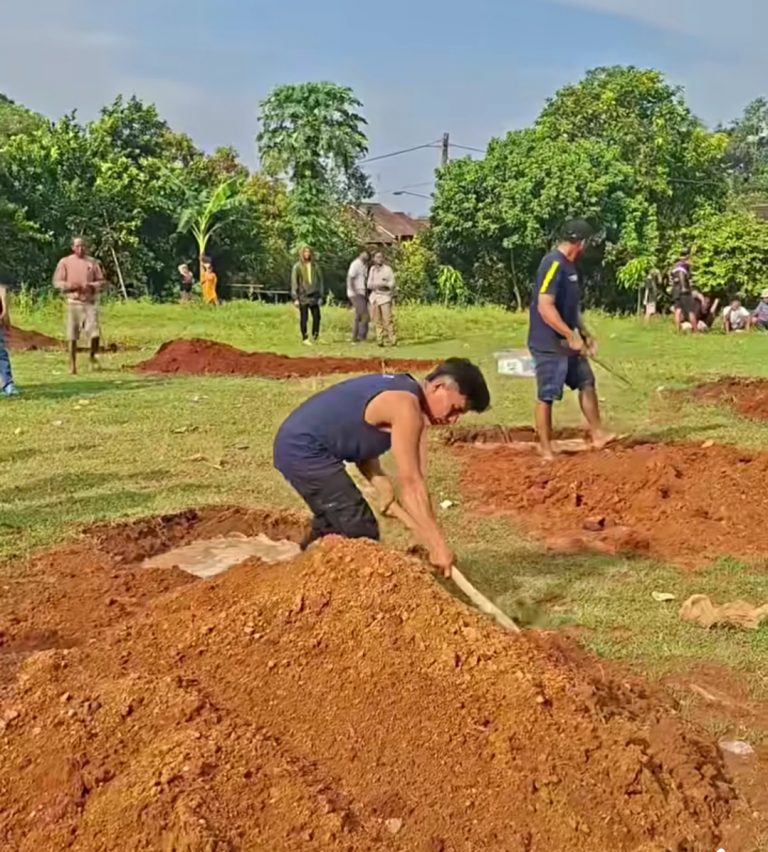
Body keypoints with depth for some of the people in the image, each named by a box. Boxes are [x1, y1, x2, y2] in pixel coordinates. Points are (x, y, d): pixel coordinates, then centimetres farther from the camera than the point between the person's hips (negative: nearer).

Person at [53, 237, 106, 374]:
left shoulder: (93, 262, 10)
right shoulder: (65, 262, 5)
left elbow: (102, 282, 9)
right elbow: (57, 282, 3)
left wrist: (92, 286, -11)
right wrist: (69, 286, -16)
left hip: (90, 302, 1)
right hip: (73, 302, -1)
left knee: (95, 332, -11)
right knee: (72, 336, 0)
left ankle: (93, 356, 14)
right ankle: (72, 365, 9)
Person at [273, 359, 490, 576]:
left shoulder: (405, 394, 9)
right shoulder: (405, 406, -21)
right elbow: (411, 483, -24)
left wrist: (382, 483, -5)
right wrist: (437, 545, -23)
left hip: (298, 446, 11)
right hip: (305, 449, -11)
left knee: (332, 527, 25)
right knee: (361, 533, -9)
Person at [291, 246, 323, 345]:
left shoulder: (315, 266, 7)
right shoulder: (297, 266, -1)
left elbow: (320, 280, 11)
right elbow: (294, 282, -1)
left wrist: (320, 295, 7)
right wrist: (295, 298, -6)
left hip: (314, 296, 3)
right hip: (303, 296, -3)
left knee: (317, 316, -1)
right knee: (304, 318, 1)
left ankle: (315, 336, 13)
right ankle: (305, 338, 9)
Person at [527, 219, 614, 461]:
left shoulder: (570, 265, 11)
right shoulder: (553, 264, -20)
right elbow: (545, 307, -27)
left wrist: (584, 333, 16)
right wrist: (572, 336, -24)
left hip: (568, 343, 10)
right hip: (549, 345, -10)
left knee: (587, 383, 16)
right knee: (547, 396, -2)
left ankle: (597, 435, 27)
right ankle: (546, 451, 7)